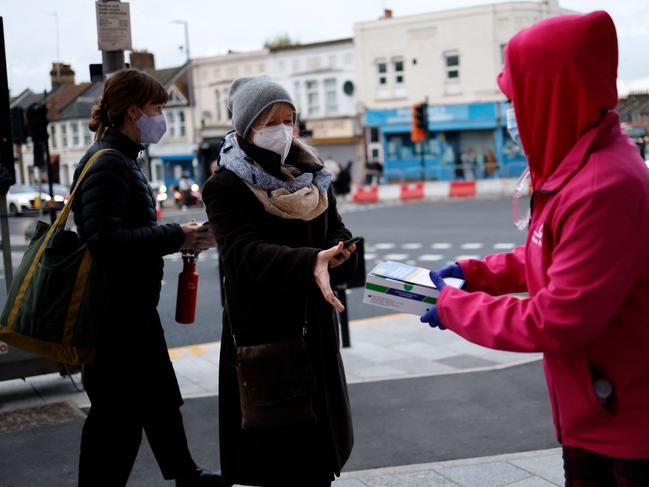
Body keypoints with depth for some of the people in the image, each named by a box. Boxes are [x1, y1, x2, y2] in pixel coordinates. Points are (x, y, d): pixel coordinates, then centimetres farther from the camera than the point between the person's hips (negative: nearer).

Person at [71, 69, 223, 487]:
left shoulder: (123, 160, 14)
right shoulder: (106, 163, -18)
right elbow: (104, 239, -28)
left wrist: (181, 237, 1)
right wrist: (176, 237, -22)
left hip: (133, 307, 11)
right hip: (115, 313, -11)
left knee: (160, 400, 23)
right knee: (117, 415, -2)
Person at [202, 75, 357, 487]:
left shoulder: (312, 176, 10)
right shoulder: (225, 187, -10)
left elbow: (337, 232, 10)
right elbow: (244, 253, -25)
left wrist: (339, 254, -16)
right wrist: (309, 263, -43)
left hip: (314, 329, 6)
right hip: (262, 332, -6)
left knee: (320, 438, 14)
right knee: (277, 454, -1)